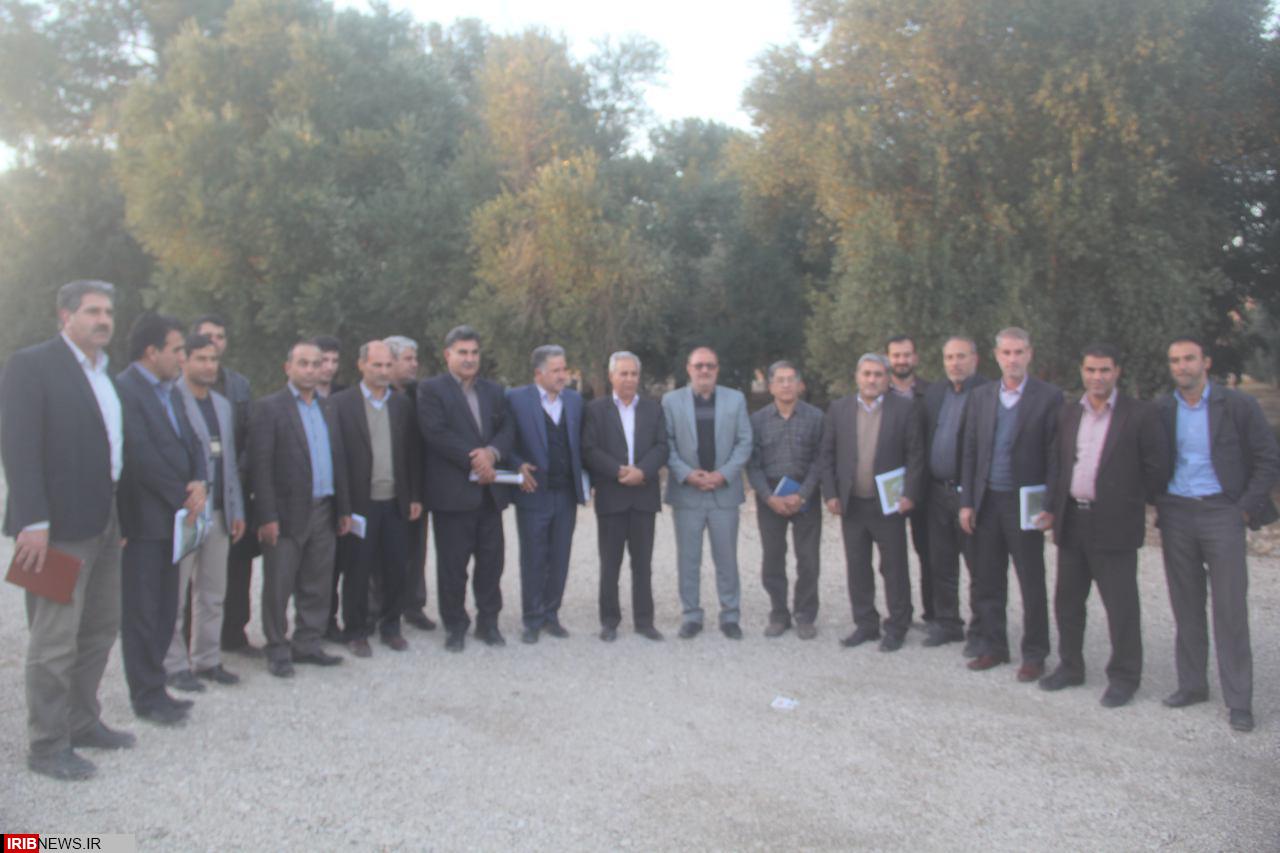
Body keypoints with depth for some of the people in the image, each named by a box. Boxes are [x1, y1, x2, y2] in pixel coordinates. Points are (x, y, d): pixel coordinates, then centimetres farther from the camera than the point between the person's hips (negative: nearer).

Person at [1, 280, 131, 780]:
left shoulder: (106, 373, 14)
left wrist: (120, 516, 9)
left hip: (104, 522, 8)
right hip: (59, 526, -8)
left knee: (101, 627, 16)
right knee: (54, 640, 0)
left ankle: (82, 722, 30)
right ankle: (47, 745, 13)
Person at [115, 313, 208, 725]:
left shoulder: (171, 392, 15)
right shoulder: (124, 389, -13)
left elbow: (191, 442, 14)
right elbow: (141, 455, -19)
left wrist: (199, 483, -5)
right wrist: (182, 497, -13)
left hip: (174, 516, 8)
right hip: (143, 519, -8)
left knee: (165, 609, 12)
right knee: (141, 610, 2)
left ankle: (152, 688, 23)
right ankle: (147, 696, 12)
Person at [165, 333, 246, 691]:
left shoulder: (223, 404, 14)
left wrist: (237, 510, 14)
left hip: (218, 513, 7)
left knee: (212, 595, 12)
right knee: (173, 596, 4)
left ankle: (207, 660, 21)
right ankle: (175, 666, 15)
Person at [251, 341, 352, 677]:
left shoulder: (327, 408, 13)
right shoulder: (269, 408, -5)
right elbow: (261, 465, -11)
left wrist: (343, 508, 10)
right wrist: (267, 516, -16)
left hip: (323, 511, 6)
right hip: (287, 513, -6)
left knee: (317, 586, 12)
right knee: (279, 587, 5)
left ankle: (307, 644, 24)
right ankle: (278, 651, 16)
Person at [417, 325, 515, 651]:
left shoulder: (493, 390, 16)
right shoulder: (430, 389, -2)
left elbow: (507, 429, 7)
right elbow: (436, 433, -13)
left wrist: (492, 453, -14)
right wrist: (474, 461, -15)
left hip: (489, 490, 5)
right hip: (452, 491, -5)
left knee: (491, 560, 9)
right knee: (452, 563, 3)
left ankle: (488, 621, 23)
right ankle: (455, 625, 17)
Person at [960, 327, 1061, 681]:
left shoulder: (1049, 397, -4)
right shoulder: (981, 396, 8)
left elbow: (1055, 456, -6)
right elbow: (970, 452, 8)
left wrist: (1050, 506, -12)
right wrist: (966, 502, 4)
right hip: (987, 501, 4)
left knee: (1032, 584, 5)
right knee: (987, 582, 11)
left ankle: (1034, 655, 17)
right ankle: (992, 647, 25)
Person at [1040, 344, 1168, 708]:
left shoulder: (1140, 414, -6)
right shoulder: (1068, 413, 10)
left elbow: (1157, 468, -4)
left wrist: (1133, 501, 2)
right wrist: (1054, 506, 8)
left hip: (1114, 524, -5)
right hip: (1071, 521, 5)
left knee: (1121, 605, 3)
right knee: (1067, 600, 13)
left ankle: (1124, 677, 17)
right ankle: (1070, 666, 28)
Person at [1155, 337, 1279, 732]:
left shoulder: (1238, 406, -2)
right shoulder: (1160, 410, 5)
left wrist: (1246, 509, -7)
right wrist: (1158, 505, 4)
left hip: (1221, 512, -3)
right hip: (1175, 515, 3)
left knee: (1230, 609, -2)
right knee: (1186, 607, 9)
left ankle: (1238, 701, 6)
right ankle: (1192, 684, 20)